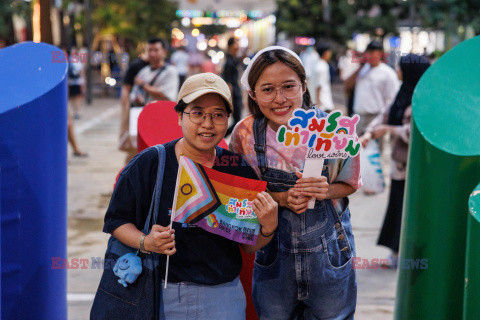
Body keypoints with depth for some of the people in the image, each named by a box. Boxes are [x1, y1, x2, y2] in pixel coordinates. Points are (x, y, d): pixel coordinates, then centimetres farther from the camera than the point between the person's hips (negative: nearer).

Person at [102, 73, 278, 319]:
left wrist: (268, 229, -17)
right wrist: (145, 242, -18)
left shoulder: (239, 170, -2)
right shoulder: (149, 164, -7)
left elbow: (249, 246, 3)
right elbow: (116, 220, -1)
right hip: (162, 297, -1)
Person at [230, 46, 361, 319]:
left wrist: (326, 191, -21)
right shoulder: (246, 133, -12)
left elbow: (350, 183, 1)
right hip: (273, 253, 1)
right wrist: (281, 199, -18)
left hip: (328, 252, 0)